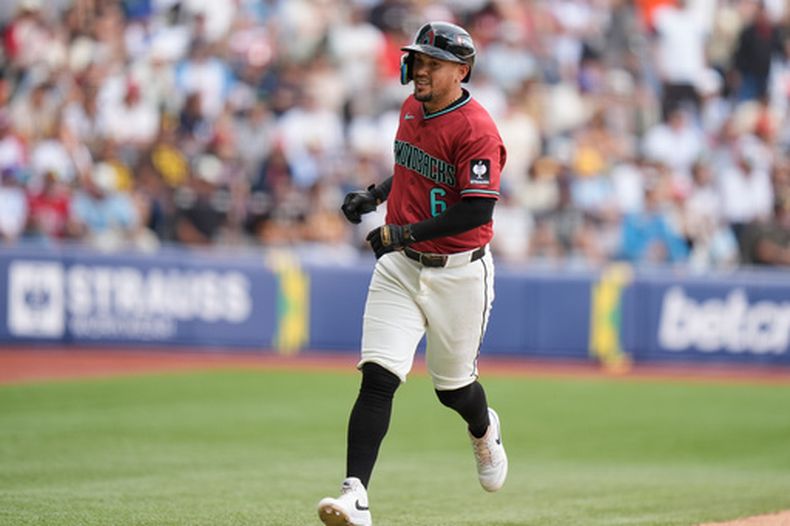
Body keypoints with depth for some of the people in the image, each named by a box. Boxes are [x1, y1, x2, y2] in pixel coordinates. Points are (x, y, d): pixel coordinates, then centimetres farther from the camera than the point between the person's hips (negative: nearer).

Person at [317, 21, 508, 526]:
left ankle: (485, 432, 48)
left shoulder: (476, 129, -19)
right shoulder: (412, 109, 7)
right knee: (378, 376, -10)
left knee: (453, 385, 11)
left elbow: (478, 211, -25)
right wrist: (375, 195, 9)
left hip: (458, 272, -6)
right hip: (401, 266, 6)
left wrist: (403, 233, -27)